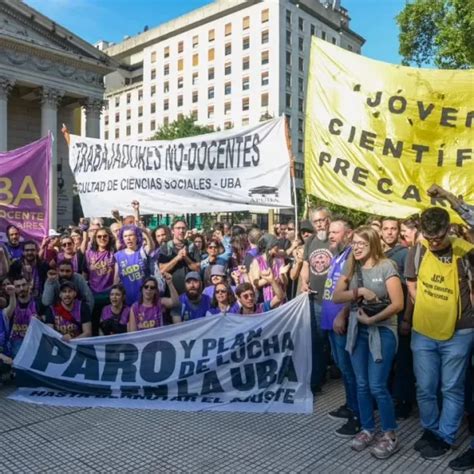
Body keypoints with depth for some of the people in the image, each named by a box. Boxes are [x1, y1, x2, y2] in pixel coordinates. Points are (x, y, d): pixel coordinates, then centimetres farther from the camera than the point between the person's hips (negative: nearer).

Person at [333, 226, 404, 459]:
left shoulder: (386, 266, -10)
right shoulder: (350, 267, 5)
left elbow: (398, 304, -16)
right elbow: (336, 297, -2)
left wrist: (372, 319, -18)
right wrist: (358, 292, -17)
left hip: (382, 331, -5)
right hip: (357, 330, 5)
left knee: (377, 386, -4)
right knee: (362, 385, 11)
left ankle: (390, 435, 15)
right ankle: (367, 429, 27)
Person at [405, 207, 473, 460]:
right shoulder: (417, 251, -5)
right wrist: (427, 309, 2)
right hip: (422, 332, 3)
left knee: (452, 389, 10)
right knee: (425, 388, 12)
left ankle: (444, 437, 26)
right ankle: (429, 430, 33)